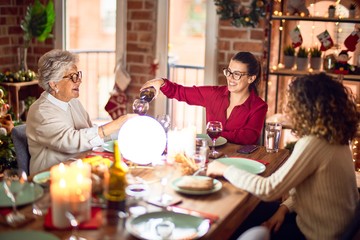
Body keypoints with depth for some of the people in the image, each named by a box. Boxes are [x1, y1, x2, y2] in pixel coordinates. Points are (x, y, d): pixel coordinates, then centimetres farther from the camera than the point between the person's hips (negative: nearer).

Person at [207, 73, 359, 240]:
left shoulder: (313, 144, -28)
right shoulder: (333, 139, 1)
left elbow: (269, 190, -26)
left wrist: (225, 170, -15)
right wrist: (286, 207, -1)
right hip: (331, 225, 8)